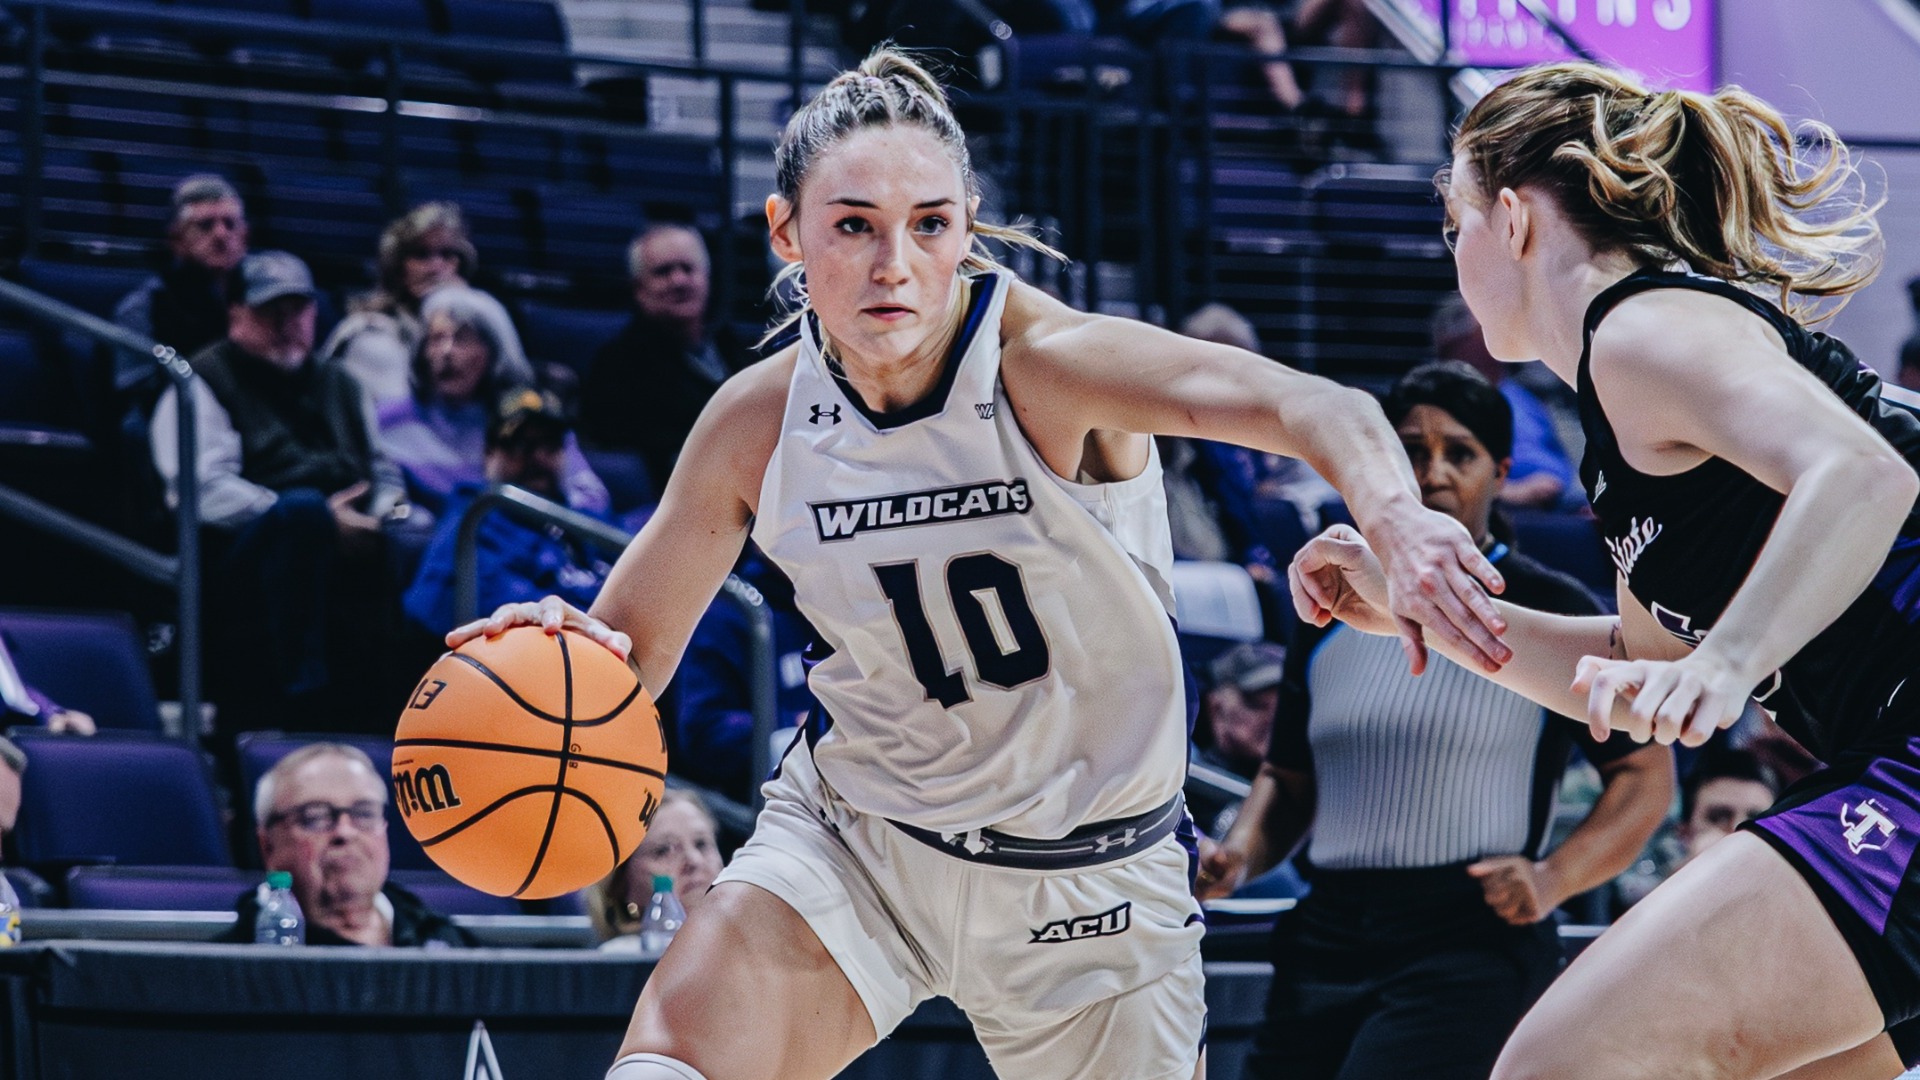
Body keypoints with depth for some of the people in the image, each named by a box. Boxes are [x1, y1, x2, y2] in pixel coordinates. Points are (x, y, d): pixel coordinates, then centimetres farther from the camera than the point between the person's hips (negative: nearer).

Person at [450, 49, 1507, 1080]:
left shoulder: (1045, 361, -23)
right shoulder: (757, 421, -10)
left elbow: (1315, 408, -39)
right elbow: (635, 647, 2)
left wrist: (1394, 519, -61)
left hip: (1089, 876, -1)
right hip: (854, 835, 2)